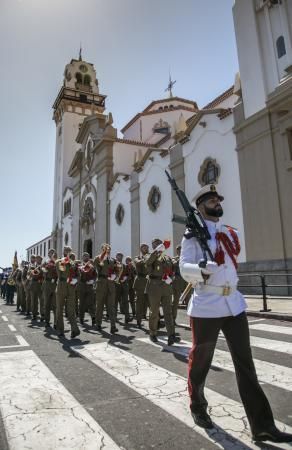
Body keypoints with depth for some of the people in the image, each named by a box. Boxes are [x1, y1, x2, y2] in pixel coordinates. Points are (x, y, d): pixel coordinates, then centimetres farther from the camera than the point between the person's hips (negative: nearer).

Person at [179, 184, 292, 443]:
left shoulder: (231, 233, 13)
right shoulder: (193, 235, -6)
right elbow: (185, 268, -15)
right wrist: (202, 269, -33)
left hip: (235, 303, 6)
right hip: (206, 306, -5)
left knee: (246, 365, 9)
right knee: (200, 361, 11)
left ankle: (263, 426, 19)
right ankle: (198, 407, 36)